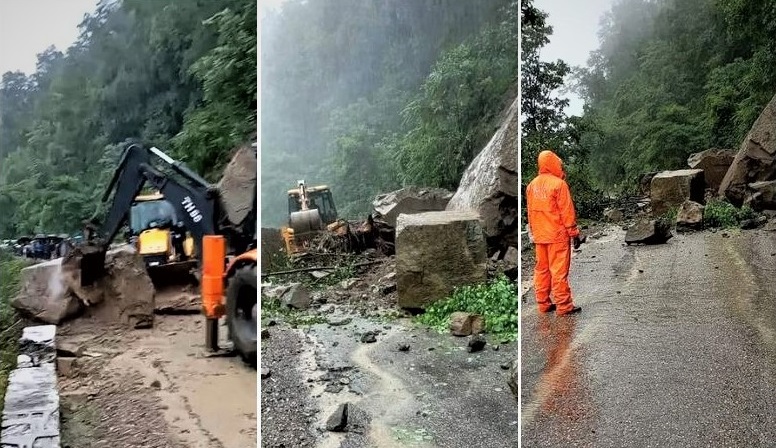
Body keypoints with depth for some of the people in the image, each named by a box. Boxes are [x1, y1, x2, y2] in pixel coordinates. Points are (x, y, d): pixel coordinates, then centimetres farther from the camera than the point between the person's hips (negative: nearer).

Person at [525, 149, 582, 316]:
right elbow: (567, 212, -11)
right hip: (558, 235, -6)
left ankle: (543, 303, 16)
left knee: (541, 269, 11)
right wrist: (574, 233, -5)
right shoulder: (559, 184, -12)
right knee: (559, 271, -3)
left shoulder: (532, 185, 8)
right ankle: (563, 306, 1)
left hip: (539, 236, 6)